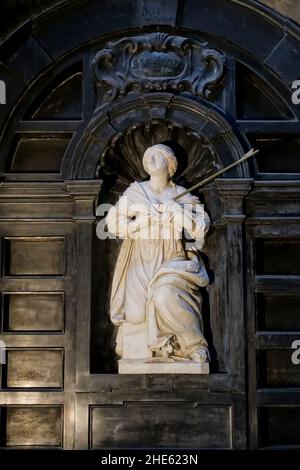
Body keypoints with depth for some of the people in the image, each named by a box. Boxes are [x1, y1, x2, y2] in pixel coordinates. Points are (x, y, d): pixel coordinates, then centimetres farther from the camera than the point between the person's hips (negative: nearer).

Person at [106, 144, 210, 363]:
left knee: (165, 296, -32)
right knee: (137, 314, -20)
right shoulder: (134, 191, 8)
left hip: (173, 262, -1)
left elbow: (202, 228, -2)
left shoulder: (182, 195, 8)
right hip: (142, 264, 1)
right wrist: (143, 220, -11)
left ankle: (197, 344, -14)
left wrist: (177, 209, -12)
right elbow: (113, 223, 1)